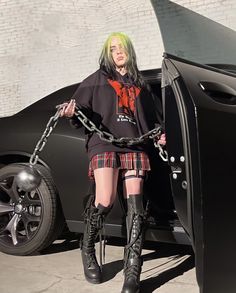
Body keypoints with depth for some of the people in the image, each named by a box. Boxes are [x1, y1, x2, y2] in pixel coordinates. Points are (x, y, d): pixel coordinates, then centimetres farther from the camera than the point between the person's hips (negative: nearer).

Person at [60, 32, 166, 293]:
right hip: (104, 144, -3)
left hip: (134, 146, 3)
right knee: (104, 201, -17)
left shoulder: (140, 85, 25)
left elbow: (149, 117, 31)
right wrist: (72, 112, -16)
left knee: (134, 204, -9)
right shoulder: (98, 79, 16)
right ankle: (88, 252, 11)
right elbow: (82, 107, 7)